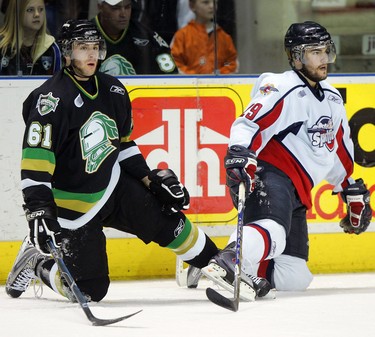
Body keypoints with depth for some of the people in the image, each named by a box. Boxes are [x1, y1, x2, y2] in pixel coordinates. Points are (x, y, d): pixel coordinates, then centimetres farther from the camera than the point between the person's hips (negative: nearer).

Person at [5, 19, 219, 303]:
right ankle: (36, 261, 19)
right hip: (74, 203, -6)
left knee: (167, 220, -5)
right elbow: (35, 162, -27)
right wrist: (38, 211, -34)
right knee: (91, 289, -5)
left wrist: (150, 178, 10)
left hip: (114, 182, 6)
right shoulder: (51, 100, -22)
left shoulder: (113, 91, 2)